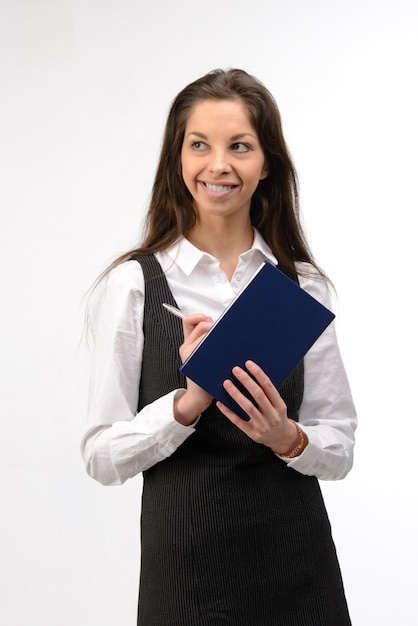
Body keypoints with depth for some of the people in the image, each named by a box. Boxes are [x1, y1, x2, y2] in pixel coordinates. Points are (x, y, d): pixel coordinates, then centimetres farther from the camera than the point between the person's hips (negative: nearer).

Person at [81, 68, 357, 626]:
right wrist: (188, 402, -21)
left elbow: (340, 445, 4)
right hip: (187, 562, -2)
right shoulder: (133, 285, -5)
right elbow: (103, 456, -7)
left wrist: (289, 438, -15)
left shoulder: (305, 286, 1)